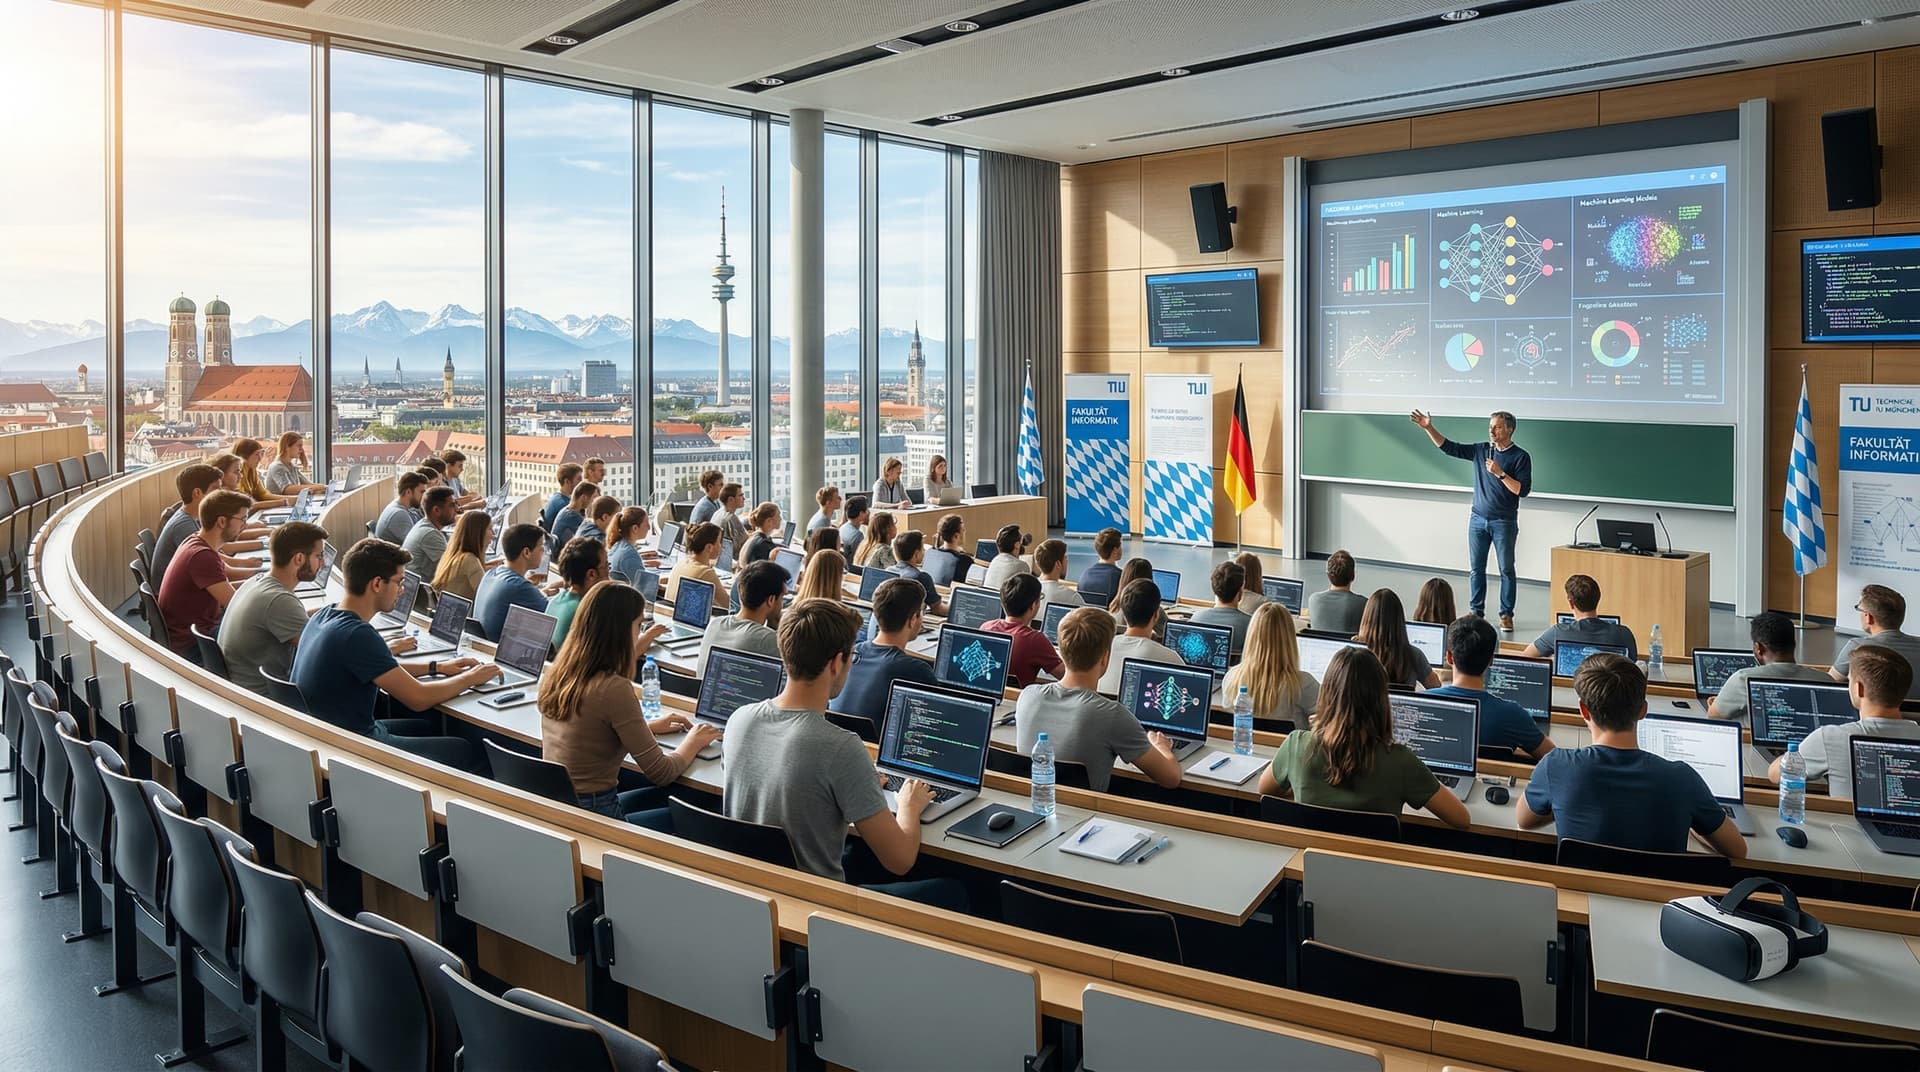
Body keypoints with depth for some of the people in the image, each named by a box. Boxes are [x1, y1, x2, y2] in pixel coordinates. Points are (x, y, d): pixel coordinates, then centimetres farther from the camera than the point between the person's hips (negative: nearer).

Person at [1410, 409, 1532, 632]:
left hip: (1504, 522, -4)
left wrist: (1500, 473, -21)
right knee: (1476, 568, 8)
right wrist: (1428, 428, -4)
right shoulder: (1480, 450, 6)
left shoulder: (1520, 457, -6)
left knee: (1506, 569, 1)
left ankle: (1506, 614, 7)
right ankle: (1476, 611, 16)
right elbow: (1448, 447, 6)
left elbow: (1523, 490, -13)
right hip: (1478, 519, 4)